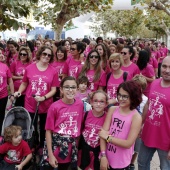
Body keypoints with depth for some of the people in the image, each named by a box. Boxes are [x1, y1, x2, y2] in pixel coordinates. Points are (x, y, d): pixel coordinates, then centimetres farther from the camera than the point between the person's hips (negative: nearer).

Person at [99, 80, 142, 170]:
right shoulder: (112, 109, -3)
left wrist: (108, 137, -14)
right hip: (106, 158, 3)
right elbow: (103, 133, -8)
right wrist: (103, 155, -15)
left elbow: (128, 144, -17)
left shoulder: (136, 117, -14)